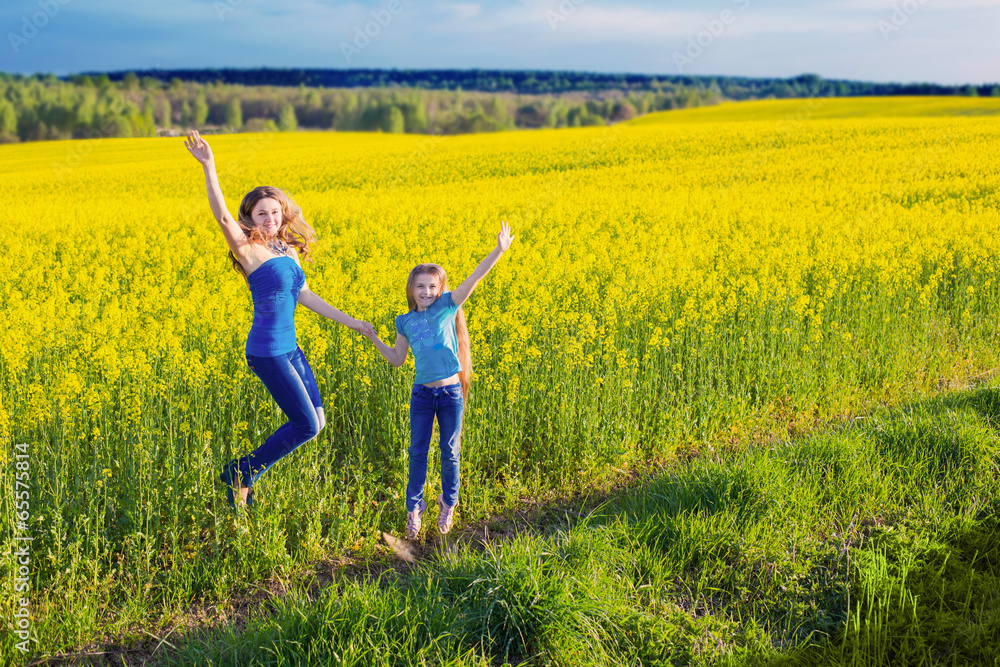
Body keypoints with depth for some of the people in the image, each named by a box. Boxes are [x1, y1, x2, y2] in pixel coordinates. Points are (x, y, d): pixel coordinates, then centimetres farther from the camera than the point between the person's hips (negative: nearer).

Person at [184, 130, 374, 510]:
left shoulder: (287, 250, 10)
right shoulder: (248, 249, -11)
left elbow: (304, 296, 17)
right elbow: (222, 216, -28)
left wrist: (349, 322, 18)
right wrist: (208, 167, -38)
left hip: (289, 349, 8)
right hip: (268, 352, -8)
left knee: (315, 421, 12)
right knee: (307, 426, -5)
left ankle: (245, 471, 22)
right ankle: (240, 474, 11)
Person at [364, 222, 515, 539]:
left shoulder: (447, 306, -4)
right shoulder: (405, 321, 4)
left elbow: (474, 278, -14)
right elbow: (397, 359, 13)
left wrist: (498, 250, -23)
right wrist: (374, 339, 5)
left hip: (451, 392, -2)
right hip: (422, 393, 2)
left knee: (450, 453, 10)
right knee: (417, 453, 8)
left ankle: (449, 503, 32)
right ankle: (414, 508, 24)